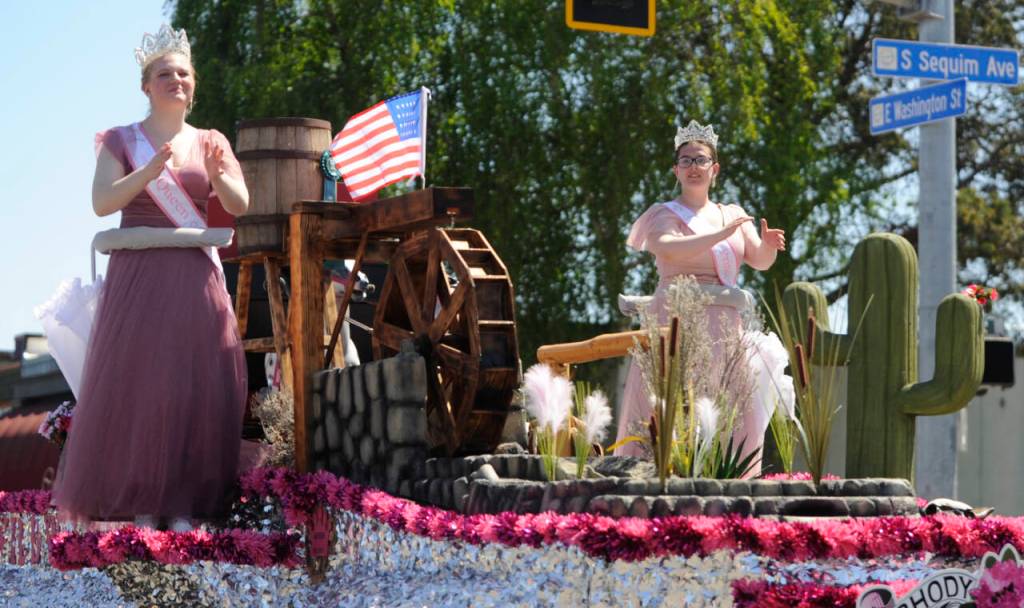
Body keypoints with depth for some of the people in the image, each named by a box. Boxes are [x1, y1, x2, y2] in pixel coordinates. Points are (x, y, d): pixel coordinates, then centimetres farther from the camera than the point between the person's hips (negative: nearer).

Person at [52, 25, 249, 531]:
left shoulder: (210, 144, 12)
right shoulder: (120, 141, 6)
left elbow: (240, 205, 1)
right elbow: (102, 202, -7)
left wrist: (218, 176, -19)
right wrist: (150, 171, -20)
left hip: (196, 279, 2)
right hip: (138, 277, -2)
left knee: (195, 387, -5)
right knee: (135, 383, -7)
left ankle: (183, 506, -2)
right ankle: (141, 505, -4)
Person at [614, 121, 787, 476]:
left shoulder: (733, 215, 18)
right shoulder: (665, 214, 3)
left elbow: (760, 261, 7)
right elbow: (668, 249, -18)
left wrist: (768, 245, -15)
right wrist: (722, 234, -23)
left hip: (724, 327, 5)